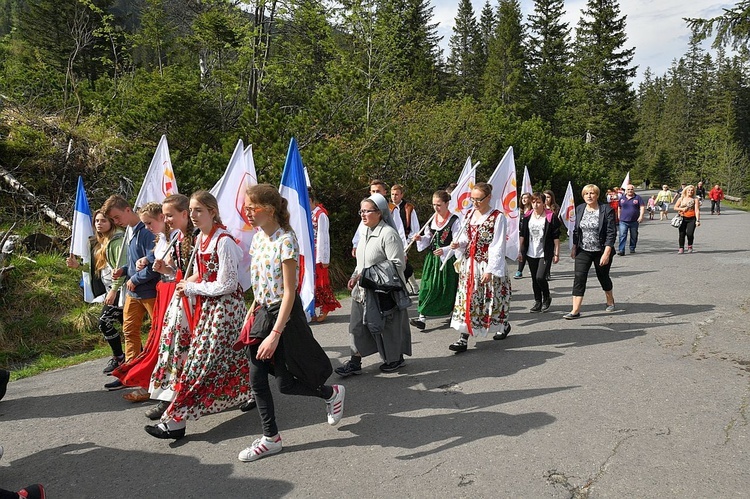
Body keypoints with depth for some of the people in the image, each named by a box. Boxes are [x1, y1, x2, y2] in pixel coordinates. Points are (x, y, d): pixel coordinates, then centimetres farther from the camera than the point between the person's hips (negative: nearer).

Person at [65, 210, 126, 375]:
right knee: (126, 324, 10)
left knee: (104, 322, -9)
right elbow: (99, 268, 19)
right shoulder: (99, 243, 17)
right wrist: (78, 265, 7)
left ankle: (118, 358, 5)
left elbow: (121, 267, -17)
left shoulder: (117, 240, -10)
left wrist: (114, 290, -21)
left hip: (119, 289, -9)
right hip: (110, 289, 9)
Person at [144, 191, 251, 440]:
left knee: (201, 359, -6)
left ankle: (175, 419, -1)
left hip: (225, 305, -9)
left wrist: (192, 288, -12)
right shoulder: (200, 238, 8)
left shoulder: (224, 241, -19)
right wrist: (188, 285, -1)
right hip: (207, 304, 9)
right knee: (228, 354, 17)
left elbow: (226, 285, -20)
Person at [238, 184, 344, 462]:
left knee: (286, 383, 3)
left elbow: (289, 292, -23)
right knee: (256, 379, 6)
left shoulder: (285, 241, -20)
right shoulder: (258, 238, 5)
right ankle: (271, 438, 20)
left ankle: (333, 393, 30)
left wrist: (275, 335, -27)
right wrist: (252, 313, 10)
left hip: (285, 314, -8)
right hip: (262, 312, 8)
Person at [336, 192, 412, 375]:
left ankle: (396, 358, 28)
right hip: (363, 290, 8)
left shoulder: (388, 234, -18)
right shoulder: (366, 233, 10)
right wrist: (355, 277, 5)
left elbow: (397, 264, -22)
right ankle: (355, 362, 18)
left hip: (384, 290, -8)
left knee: (387, 326, 7)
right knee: (357, 325, 9)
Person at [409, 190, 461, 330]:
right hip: (432, 257, 5)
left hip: (447, 259, -5)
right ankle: (422, 317, -2)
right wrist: (420, 239, -4)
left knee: (446, 287, 4)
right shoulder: (432, 219, 9)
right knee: (428, 286, 0)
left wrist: (444, 250, -30)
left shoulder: (454, 220, -11)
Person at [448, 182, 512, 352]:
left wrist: (490, 270, -19)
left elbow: (497, 247, -14)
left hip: (487, 266, -5)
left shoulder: (497, 217, -11)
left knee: (491, 298, 7)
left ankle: (504, 325, 36)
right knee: (466, 299, 0)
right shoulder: (469, 214, 9)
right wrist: (458, 244, -5)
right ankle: (463, 338, 1)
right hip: (469, 264, 5)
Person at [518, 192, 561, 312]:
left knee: (540, 277, -13)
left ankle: (547, 298, 14)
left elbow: (556, 237, -4)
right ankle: (538, 302, 22)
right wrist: (520, 251, 9)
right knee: (534, 279, 9)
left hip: (545, 253, -4)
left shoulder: (551, 217, -6)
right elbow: (522, 235, 11)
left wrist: (556, 253, -5)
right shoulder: (527, 217, 6)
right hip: (531, 253, 4)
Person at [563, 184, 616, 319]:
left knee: (603, 277, 14)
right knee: (579, 278, -8)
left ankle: (610, 301, 42)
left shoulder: (607, 210, -11)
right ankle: (575, 310, -9)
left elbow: (611, 233, -14)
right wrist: (574, 247, 9)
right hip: (583, 251, 3)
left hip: (601, 251, -3)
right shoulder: (579, 209, 3)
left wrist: (606, 253, -20)